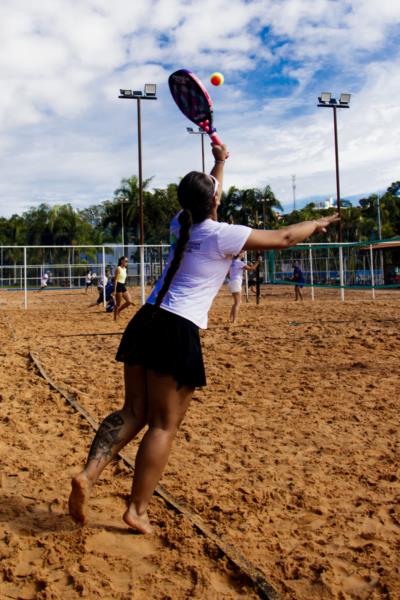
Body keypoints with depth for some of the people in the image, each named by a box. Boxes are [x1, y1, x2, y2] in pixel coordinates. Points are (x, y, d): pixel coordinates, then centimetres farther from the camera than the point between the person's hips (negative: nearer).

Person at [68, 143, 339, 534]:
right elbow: (283, 238, 4)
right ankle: (137, 510, 10)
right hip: (178, 332, -7)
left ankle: (88, 475, 0)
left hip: (145, 322, 7)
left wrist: (218, 162, 49)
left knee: (134, 412, 14)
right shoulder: (223, 235, -7)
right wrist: (317, 224, 22)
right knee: (164, 425, 3)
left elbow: (204, 203, 36)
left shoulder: (180, 224, 13)